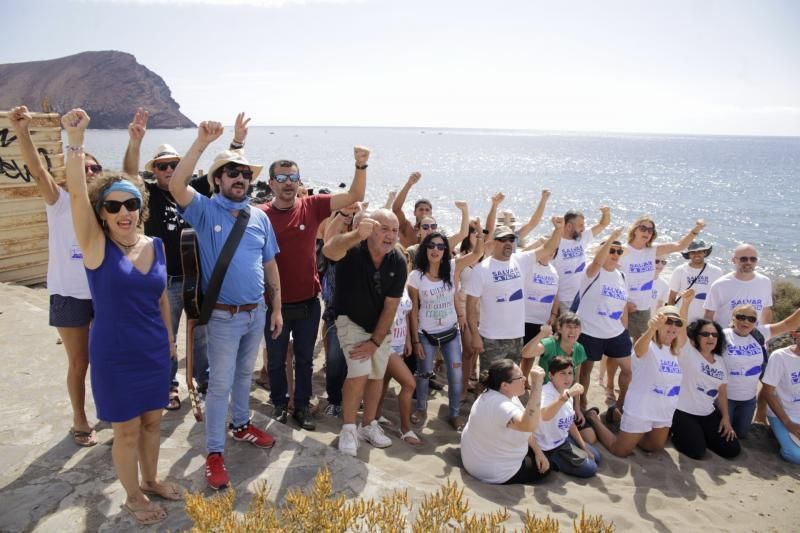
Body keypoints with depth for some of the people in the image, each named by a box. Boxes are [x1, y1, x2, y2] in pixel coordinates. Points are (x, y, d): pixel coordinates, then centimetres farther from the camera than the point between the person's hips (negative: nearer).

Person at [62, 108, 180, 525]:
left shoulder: (155, 245, 0)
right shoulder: (96, 245, -12)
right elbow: (76, 193, -26)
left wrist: (168, 337, 17)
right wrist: (75, 138, -35)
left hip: (154, 351, 4)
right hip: (114, 356, -4)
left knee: (152, 421, 19)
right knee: (127, 430, 10)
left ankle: (151, 480, 42)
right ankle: (133, 496, 32)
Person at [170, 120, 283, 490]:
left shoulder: (259, 217, 4)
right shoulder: (205, 210, -8)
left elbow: (270, 265, 8)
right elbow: (177, 186, -29)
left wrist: (276, 308, 8)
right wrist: (202, 142, -33)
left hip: (258, 312, 5)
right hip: (224, 316, -4)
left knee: (244, 374, 22)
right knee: (220, 384, 3)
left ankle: (241, 425, 42)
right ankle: (214, 453, 16)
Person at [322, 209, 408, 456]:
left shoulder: (398, 262, -17)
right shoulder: (353, 249, -27)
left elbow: (390, 306, -13)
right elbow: (329, 251, -52)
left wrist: (375, 341, -15)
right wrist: (356, 235, -71)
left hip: (380, 325, 5)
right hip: (352, 321, -4)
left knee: (377, 375, 13)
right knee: (360, 373, -17)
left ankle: (368, 425, 32)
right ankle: (348, 428, 4)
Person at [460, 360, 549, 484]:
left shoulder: (505, 394, -4)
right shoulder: (499, 406, -36)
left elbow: (525, 426, 7)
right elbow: (529, 425, -52)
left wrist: (539, 452, 2)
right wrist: (536, 385, -52)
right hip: (493, 473, -9)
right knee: (544, 469, 9)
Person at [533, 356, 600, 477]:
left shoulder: (567, 393, 1)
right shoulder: (547, 392, -28)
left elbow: (570, 423, 13)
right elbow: (545, 416, -52)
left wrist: (584, 447, 12)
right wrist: (567, 394, -58)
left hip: (564, 439, 9)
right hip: (549, 448, -9)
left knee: (595, 457, 16)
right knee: (590, 469, -10)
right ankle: (551, 461, -1)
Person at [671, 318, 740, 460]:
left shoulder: (720, 361, 8)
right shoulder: (688, 352, -11)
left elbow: (722, 391, 12)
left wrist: (726, 417, 6)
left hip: (708, 414, 7)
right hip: (683, 412, -6)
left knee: (732, 450, 0)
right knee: (697, 452, -16)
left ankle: (699, 435, 23)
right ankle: (677, 433, 14)